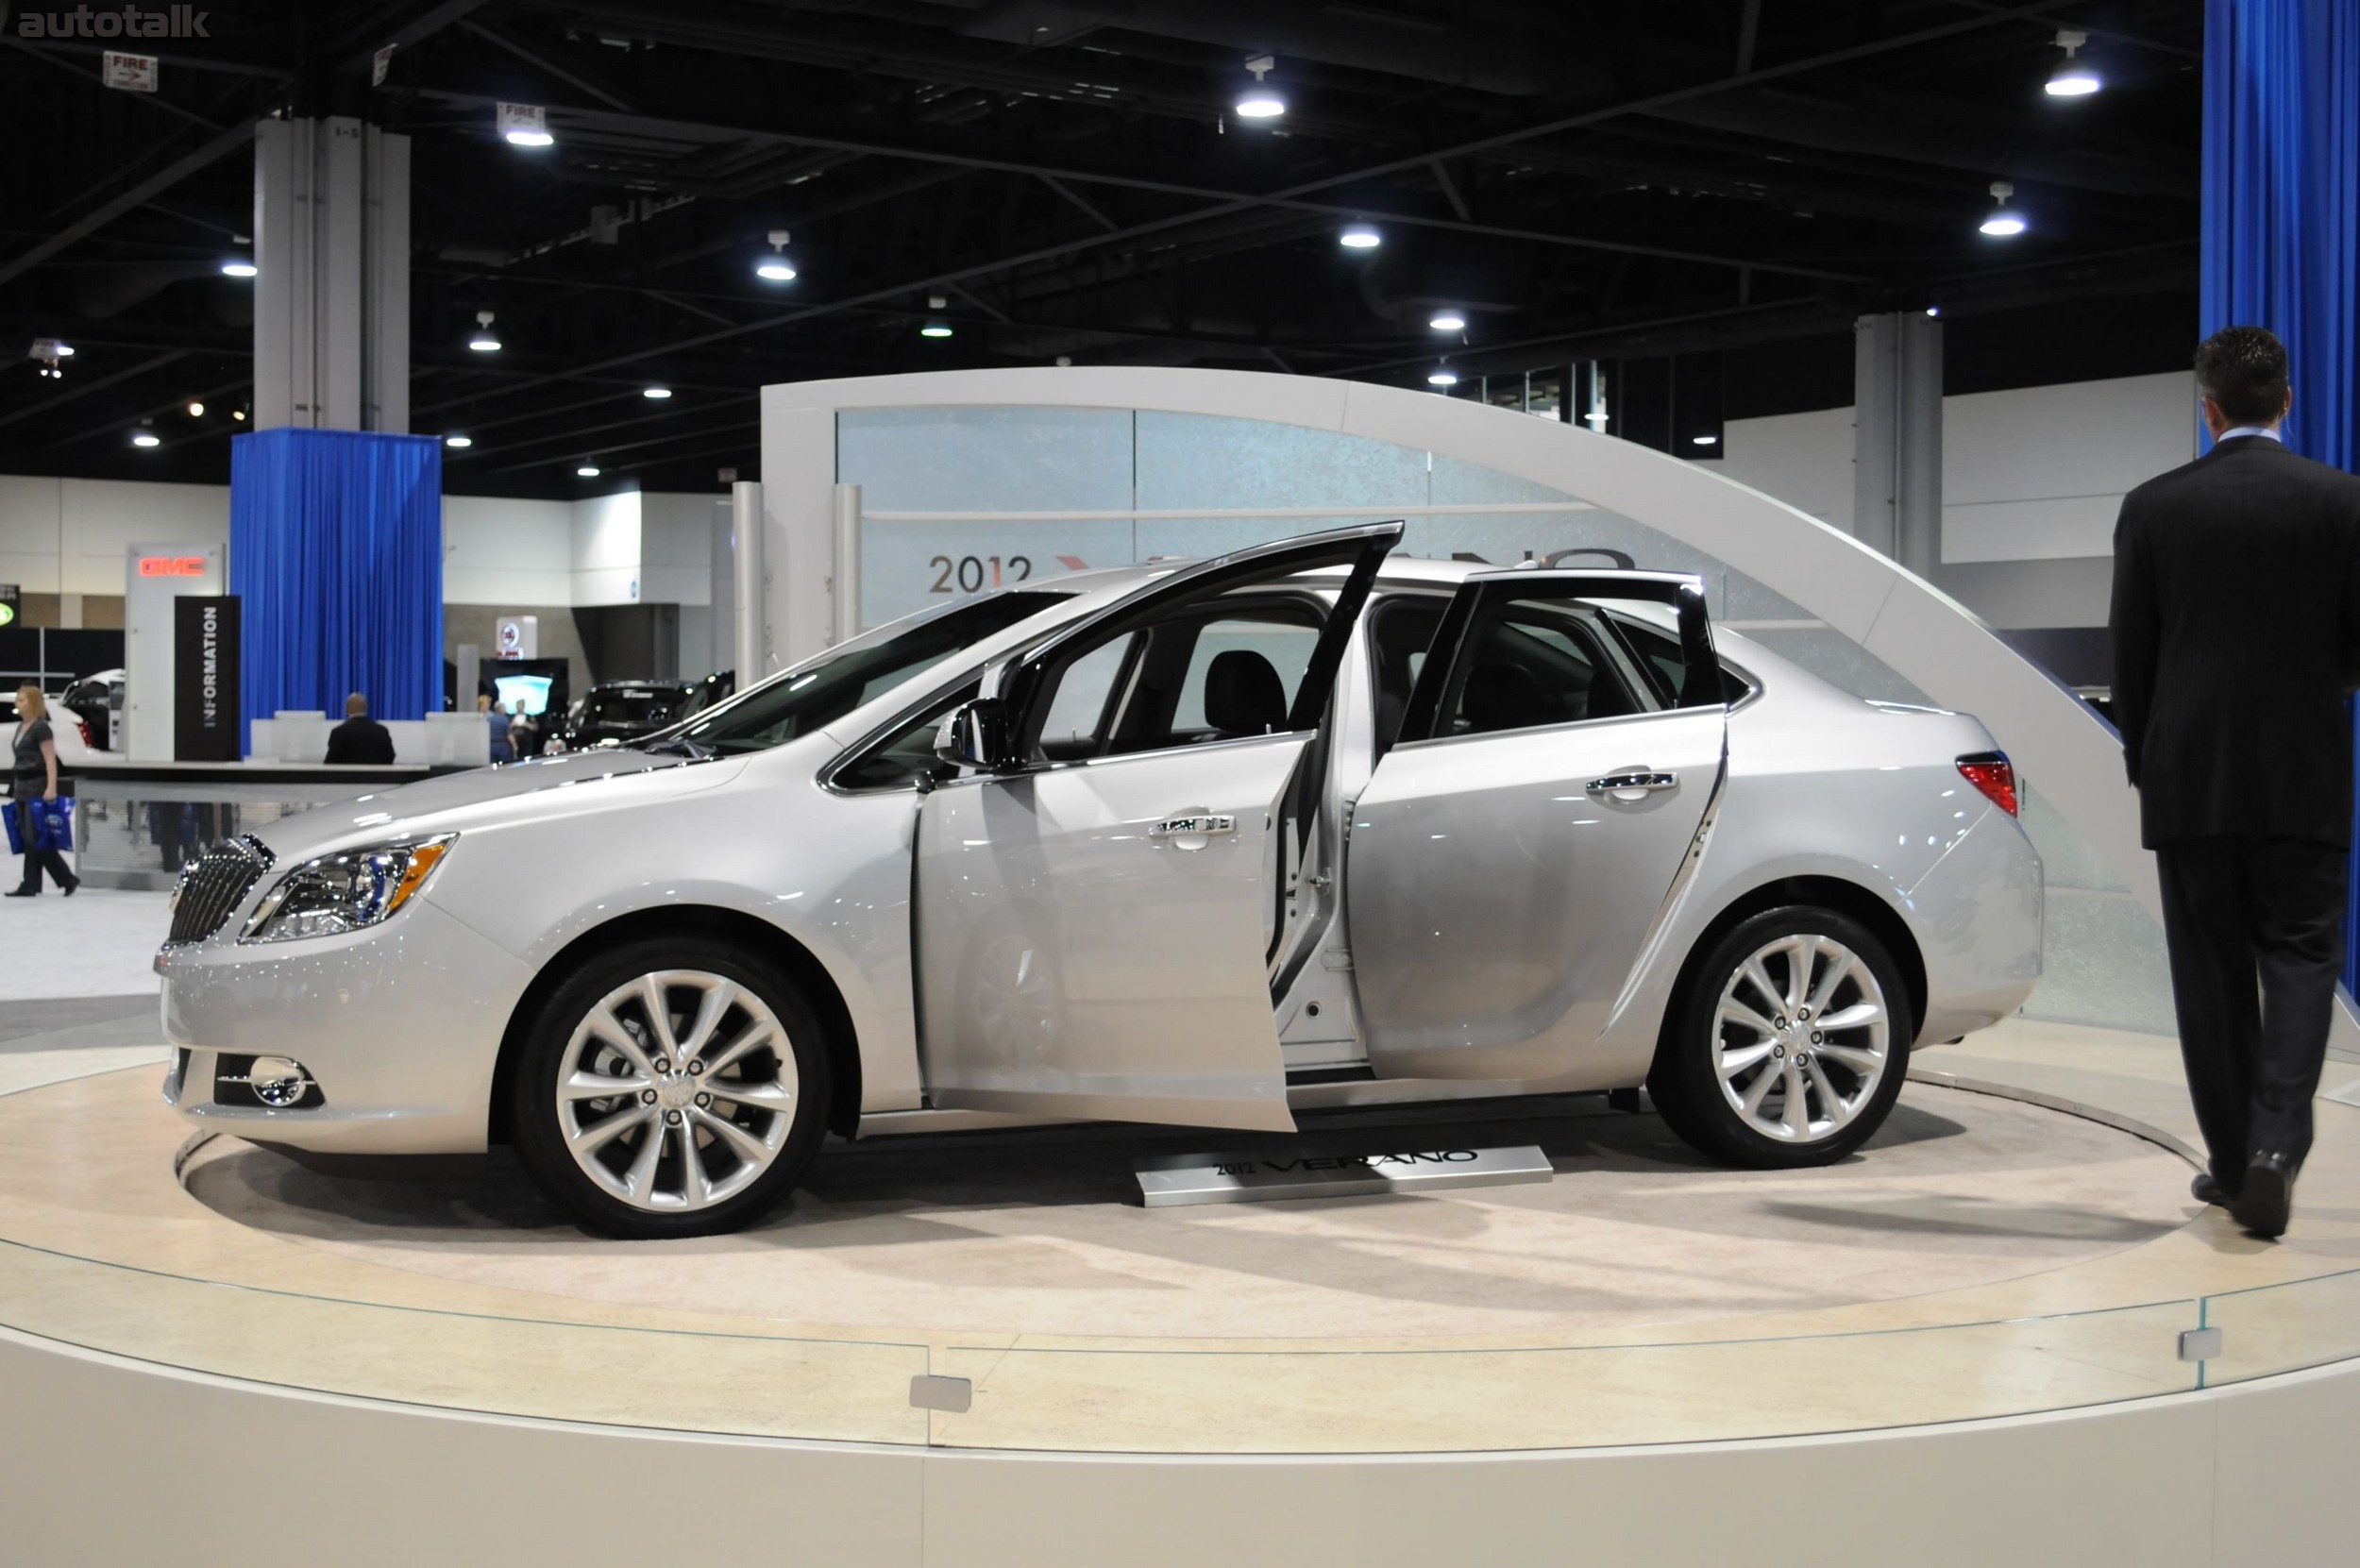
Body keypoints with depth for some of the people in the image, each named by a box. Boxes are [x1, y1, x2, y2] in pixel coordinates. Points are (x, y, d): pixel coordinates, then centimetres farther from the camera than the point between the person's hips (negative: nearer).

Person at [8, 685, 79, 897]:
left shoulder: (41, 728, -9)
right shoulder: (21, 727, 15)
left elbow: (50, 760, -15)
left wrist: (51, 788, -23)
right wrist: (15, 788, 18)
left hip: (37, 787, -8)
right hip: (22, 788, 8)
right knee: (27, 839, 6)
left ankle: (68, 879, 0)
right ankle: (30, 885, 7)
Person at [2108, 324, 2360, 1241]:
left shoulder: (2153, 507, -2)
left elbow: (2129, 656, 1)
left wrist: (2142, 759, 13)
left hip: (2189, 775, 1)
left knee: (2212, 970, 9)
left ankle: (2234, 1160, 14)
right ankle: (2274, 1146, -13)